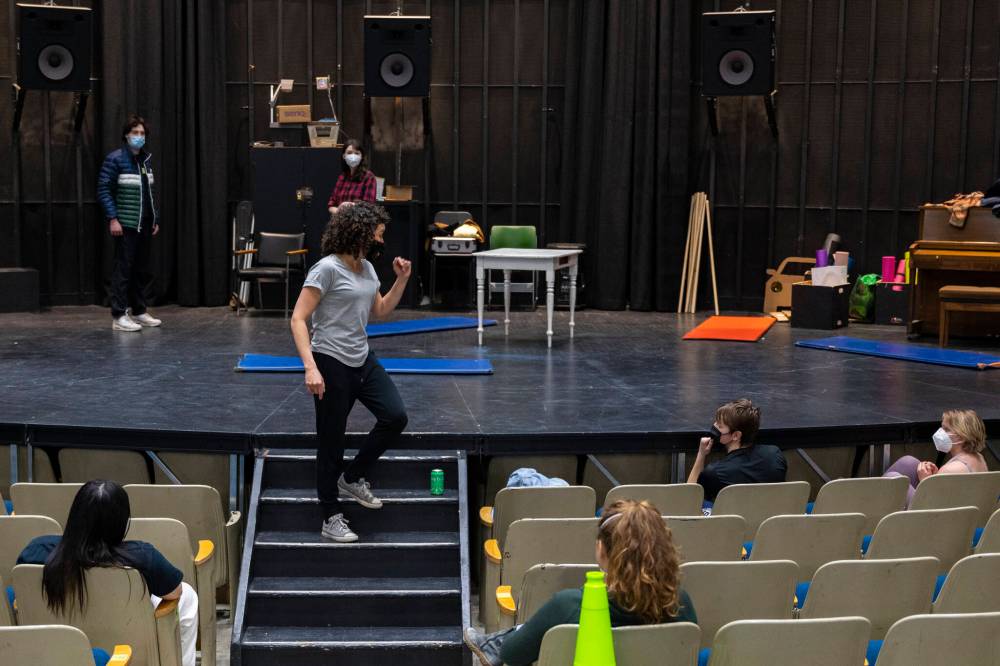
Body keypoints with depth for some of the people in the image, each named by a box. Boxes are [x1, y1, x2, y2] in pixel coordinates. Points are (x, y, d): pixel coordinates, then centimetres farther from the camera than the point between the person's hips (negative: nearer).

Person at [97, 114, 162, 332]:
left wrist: (155, 219, 14)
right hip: (126, 224, -7)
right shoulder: (115, 159, -7)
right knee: (123, 269, -6)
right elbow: (104, 190, -10)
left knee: (142, 270, 11)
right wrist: (112, 219, -17)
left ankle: (138, 311, 21)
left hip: (145, 225, 7)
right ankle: (119, 316, -3)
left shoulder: (146, 160, 13)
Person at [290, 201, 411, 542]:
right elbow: (298, 319, -17)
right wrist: (311, 368, -26)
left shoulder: (367, 268, 10)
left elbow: (381, 311, 20)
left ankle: (353, 476, 20)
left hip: (363, 360, 8)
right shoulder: (328, 268, -15)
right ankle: (331, 517, 17)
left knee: (395, 416, -2)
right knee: (332, 441, 3)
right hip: (331, 364, -8)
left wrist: (401, 279, 6)